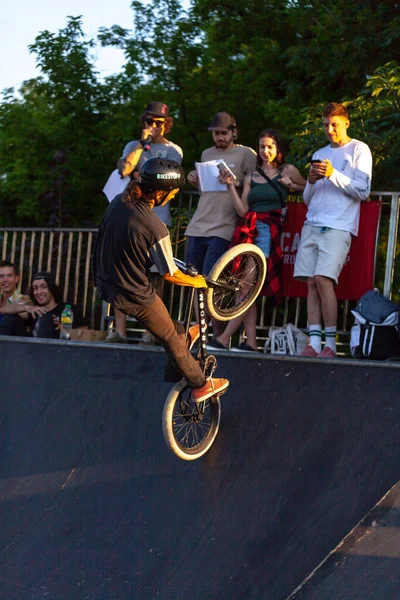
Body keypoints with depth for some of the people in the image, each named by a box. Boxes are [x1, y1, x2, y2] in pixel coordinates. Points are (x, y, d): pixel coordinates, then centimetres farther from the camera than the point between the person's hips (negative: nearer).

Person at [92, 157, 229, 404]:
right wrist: (198, 282, 1)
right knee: (171, 338, 15)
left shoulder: (118, 202, -8)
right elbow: (170, 274, -18)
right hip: (135, 297, -6)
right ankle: (200, 385, 30)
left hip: (105, 283, 6)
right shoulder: (156, 229, -30)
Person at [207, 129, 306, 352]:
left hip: (270, 230, -5)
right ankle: (251, 342, -1)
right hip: (249, 230, 5)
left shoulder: (287, 171, 8)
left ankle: (223, 339, -14)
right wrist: (231, 185, 3)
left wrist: (291, 186, -2)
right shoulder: (252, 177, 18)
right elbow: (242, 210, 10)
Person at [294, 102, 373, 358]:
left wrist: (334, 175, -12)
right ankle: (314, 344, -6)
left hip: (339, 228, -6)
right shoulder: (320, 154, 24)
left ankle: (330, 345, -16)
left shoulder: (359, 150, 6)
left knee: (323, 279, -19)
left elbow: (363, 191, -3)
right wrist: (311, 181, 2)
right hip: (313, 225, 6)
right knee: (312, 283, -4)